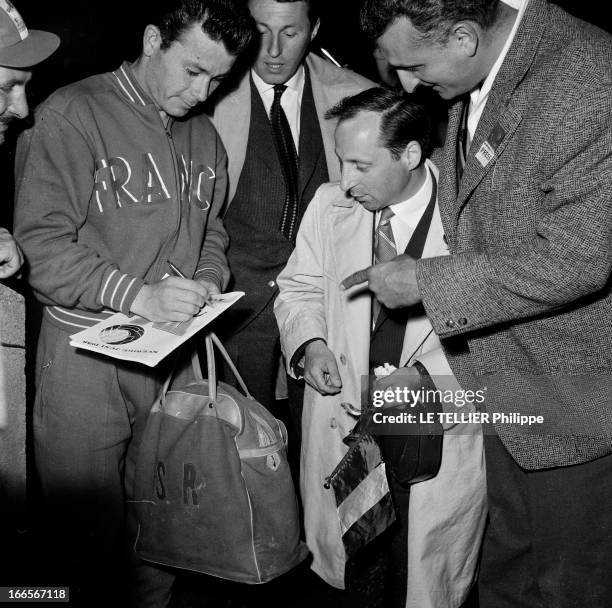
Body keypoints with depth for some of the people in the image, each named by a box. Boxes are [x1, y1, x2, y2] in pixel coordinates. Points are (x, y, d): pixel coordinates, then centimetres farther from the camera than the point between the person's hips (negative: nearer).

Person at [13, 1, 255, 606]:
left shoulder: (204, 136, 11)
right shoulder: (72, 114, -7)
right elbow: (41, 244, -14)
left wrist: (206, 283, 0)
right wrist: (137, 295, -23)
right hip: (86, 348, -4)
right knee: (90, 529, 5)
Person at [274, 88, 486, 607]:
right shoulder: (329, 204, 3)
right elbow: (300, 286, 15)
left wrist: (428, 374, -20)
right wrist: (309, 342, -4)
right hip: (342, 423, 4)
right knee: (343, 564, 12)